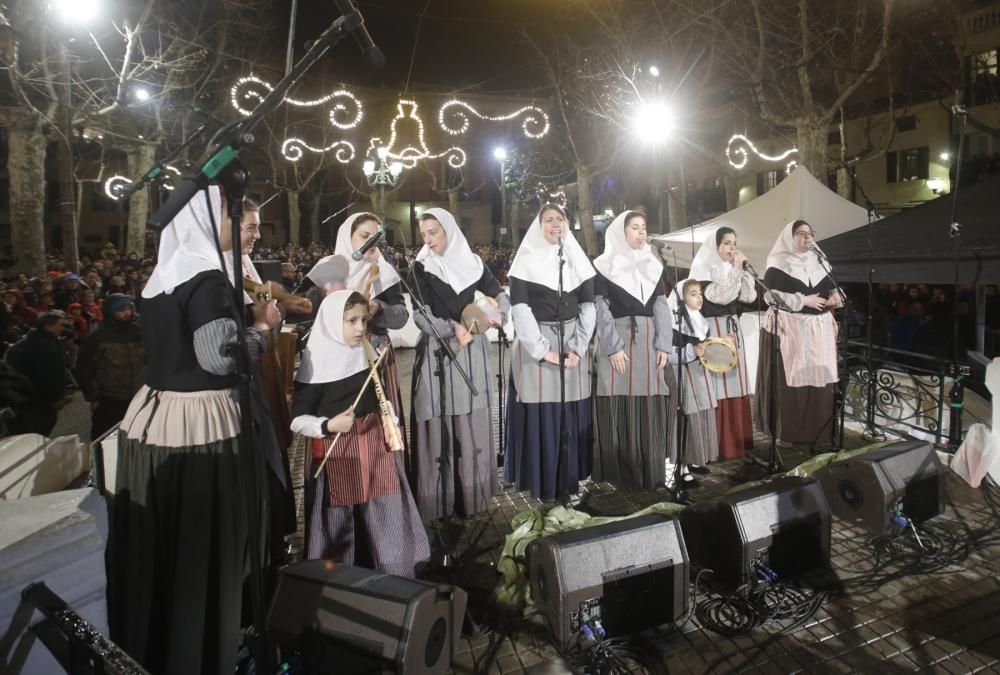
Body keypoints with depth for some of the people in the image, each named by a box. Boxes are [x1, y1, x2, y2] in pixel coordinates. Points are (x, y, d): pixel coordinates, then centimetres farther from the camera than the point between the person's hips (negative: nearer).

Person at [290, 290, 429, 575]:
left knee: (389, 526, 9)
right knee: (340, 529, 6)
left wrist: (392, 432, 10)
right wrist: (328, 426, -26)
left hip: (376, 447, 5)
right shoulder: (317, 361, -11)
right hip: (336, 454, -5)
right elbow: (298, 419, -9)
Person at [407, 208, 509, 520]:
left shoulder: (473, 263, 6)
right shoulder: (420, 267, -1)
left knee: (473, 423, 7)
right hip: (436, 353, -2)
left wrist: (498, 313, -12)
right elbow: (419, 315, -9)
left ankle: (473, 493, 20)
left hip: (472, 352, 3)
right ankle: (437, 498, 7)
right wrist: (452, 329, -23)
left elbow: (501, 296, 10)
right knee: (438, 426, -3)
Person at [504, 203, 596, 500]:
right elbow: (519, 309, -9)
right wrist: (542, 349, -15)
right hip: (536, 345, -3)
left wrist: (578, 347, -6)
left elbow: (588, 306, 6)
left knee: (573, 412, 6)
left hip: (573, 344, 4)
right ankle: (542, 481, 10)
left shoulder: (578, 259, 12)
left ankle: (570, 477, 19)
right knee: (540, 414, -1)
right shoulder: (526, 260, 0)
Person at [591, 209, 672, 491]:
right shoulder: (605, 265, 0)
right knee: (620, 406, -3)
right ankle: (621, 473, 6)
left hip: (648, 341, 5)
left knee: (649, 406, 5)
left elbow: (661, 306, 11)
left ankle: (649, 472, 15)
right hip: (617, 340, -4)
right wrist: (613, 348, -14)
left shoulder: (652, 264, 15)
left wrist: (663, 345, 1)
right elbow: (601, 309, -7)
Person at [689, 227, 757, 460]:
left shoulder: (732, 268, 14)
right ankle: (719, 445, 0)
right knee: (718, 385, -6)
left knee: (735, 384, 9)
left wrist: (743, 269, 1)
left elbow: (750, 296, 7)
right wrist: (735, 270, -14)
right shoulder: (703, 268, -6)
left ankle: (738, 440, 18)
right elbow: (720, 296, -18)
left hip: (733, 328, 7)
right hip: (712, 330, -7)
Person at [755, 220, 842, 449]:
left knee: (819, 378, 4)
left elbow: (829, 286, 26)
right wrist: (804, 300, -14)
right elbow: (771, 295, -14)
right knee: (791, 379, -6)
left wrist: (835, 295, 2)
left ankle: (819, 431, 13)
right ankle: (787, 432, 3)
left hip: (819, 329, 6)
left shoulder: (817, 262, 15)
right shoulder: (779, 264, -4)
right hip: (790, 328, -6)